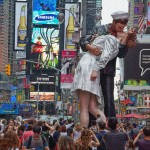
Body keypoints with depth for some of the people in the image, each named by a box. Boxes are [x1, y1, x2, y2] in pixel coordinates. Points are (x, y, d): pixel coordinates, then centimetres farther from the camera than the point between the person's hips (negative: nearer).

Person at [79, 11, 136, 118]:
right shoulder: (102, 30, -4)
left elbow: (121, 54, -11)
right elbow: (83, 41, -8)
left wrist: (126, 38, -19)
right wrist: (90, 47, -29)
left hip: (108, 70, 1)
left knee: (109, 99, -6)